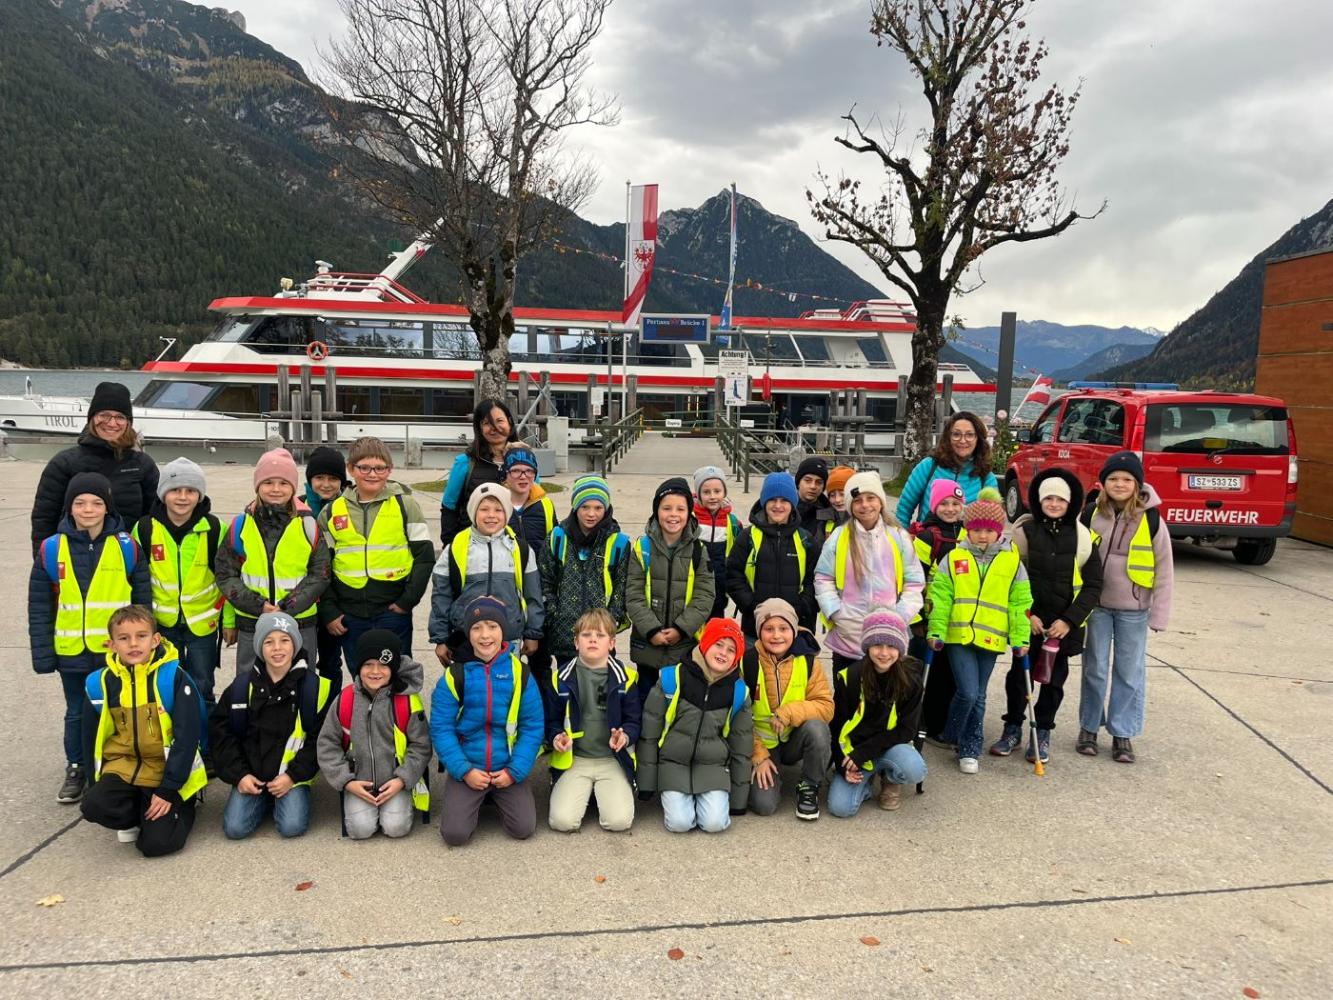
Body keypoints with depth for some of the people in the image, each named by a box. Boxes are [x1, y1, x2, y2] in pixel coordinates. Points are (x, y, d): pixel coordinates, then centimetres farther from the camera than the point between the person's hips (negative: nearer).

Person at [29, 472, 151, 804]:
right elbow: (39, 607, 2)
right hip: (71, 652, 1)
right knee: (77, 714, 16)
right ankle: (76, 769, 34)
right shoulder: (51, 549, -3)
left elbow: (143, 601, 1)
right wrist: (42, 653, -1)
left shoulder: (127, 547, -5)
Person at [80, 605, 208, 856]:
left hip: (166, 769, -3)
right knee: (94, 806, -27)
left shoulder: (174, 678, -13)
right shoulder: (100, 684, -2)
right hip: (123, 767, 3)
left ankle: (182, 808, 17)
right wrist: (96, 785, 6)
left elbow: (187, 737, -13)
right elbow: (91, 740, 9)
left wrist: (168, 790, -14)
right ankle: (135, 817, 6)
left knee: (157, 843, -15)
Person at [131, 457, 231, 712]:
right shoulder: (144, 528, -6)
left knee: (201, 690, 8)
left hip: (203, 623, -1)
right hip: (160, 623, 1)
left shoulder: (214, 528, -10)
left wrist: (229, 621, 0)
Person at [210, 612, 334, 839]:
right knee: (234, 828, -14)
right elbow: (220, 729, 4)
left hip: (292, 774, -2)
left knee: (292, 826, -20)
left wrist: (293, 775, -13)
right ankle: (264, 801, 17)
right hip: (250, 775, 2)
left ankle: (286, 800, 14)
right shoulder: (243, 684, -1)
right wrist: (239, 775, -5)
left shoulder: (313, 685, -8)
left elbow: (320, 738, -5)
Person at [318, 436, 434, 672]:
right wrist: (329, 612, 2)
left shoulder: (404, 505, -1)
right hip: (350, 616, 3)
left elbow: (425, 556, -2)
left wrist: (407, 601, -8)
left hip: (393, 612, -2)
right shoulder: (332, 511, 6)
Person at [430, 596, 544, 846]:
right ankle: (474, 802, 19)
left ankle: (497, 797, 21)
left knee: (523, 829, -12)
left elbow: (533, 727, -2)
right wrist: (464, 771, -13)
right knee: (454, 833, -15)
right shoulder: (455, 675, -7)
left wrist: (515, 771, -10)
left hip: (508, 770, 1)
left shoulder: (521, 674, -4)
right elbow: (441, 728, -6)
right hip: (467, 769, -1)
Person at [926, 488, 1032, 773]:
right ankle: (951, 736, 16)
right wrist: (936, 630, -4)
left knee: (978, 698, 10)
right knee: (968, 693, -10)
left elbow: (1020, 602, 6)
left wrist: (1021, 638, 3)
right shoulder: (954, 558, 2)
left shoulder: (1011, 561, 5)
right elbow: (939, 596, 1)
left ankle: (970, 749, 24)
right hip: (958, 635, -2)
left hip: (991, 639, 2)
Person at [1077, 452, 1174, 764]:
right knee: (1095, 669, 9)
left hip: (1133, 609, -1)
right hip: (1096, 606, 1)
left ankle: (1122, 733, 20)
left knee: (1130, 673, 7)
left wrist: (1159, 615, -5)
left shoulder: (1151, 519, -6)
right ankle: (1089, 726, 24)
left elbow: (1165, 571, -2)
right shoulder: (1090, 515, -2)